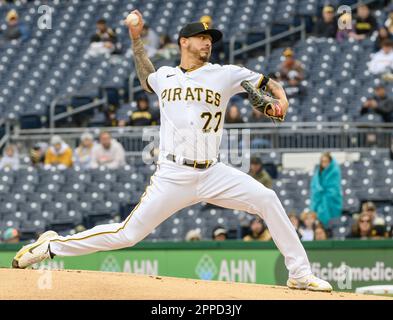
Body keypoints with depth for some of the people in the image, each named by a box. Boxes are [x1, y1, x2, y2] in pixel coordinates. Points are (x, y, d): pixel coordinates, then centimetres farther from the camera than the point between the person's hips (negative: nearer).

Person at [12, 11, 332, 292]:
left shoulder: (225, 75, 5)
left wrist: (280, 96, -15)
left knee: (267, 199, -18)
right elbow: (146, 79, 36)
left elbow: (268, 82, 7)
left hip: (212, 174, 1)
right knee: (127, 235, -4)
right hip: (172, 176, -1)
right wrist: (136, 39, 28)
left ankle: (299, 274, -10)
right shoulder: (165, 76, 11)